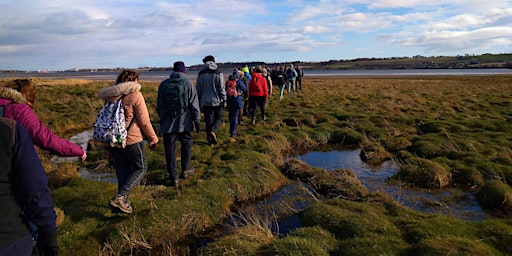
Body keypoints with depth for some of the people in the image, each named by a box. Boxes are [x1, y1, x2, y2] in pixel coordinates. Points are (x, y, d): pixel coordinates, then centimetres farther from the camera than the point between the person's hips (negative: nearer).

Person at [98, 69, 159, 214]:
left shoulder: (111, 96, 10)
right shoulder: (135, 95, -11)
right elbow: (144, 121, -11)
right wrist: (153, 139, 1)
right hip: (131, 140, -7)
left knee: (122, 171, 17)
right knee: (140, 168, 9)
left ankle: (124, 203, 25)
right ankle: (120, 196, -6)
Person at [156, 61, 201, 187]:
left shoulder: (164, 84, 4)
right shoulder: (188, 83, -4)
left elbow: (159, 105, 10)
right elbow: (194, 103, -4)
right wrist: (196, 120, 3)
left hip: (168, 123, 1)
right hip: (184, 122, -1)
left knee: (170, 149, 4)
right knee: (186, 144, 20)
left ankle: (173, 177, 5)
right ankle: (185, 169, 27)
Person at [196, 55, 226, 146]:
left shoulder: (201, 74, 4)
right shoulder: (218, 73, -7)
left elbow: (198, 89, 7)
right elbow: (222, 88, -9)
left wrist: (199, 100, 15)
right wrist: (224, 100, -2)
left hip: (205, 101, 3)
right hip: (216, 101, -3)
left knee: (208, 120, 10)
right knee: (218, 117, 13)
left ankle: (210, 140, 12)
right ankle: (213, 131, -13)